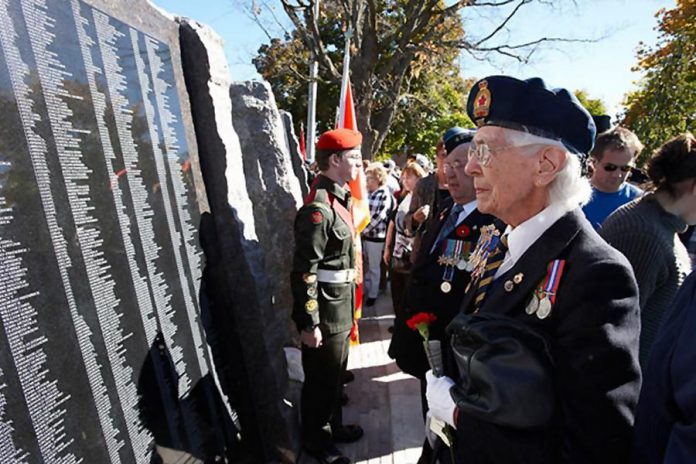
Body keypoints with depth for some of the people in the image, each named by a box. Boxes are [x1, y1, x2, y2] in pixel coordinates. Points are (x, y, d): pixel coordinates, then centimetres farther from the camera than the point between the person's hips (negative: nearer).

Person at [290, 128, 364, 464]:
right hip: (325, 313, -9)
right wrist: (308, 323, -20)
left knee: (335, 374, 25)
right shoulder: (318, 208, -23)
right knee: (321, 380, 12)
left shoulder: (339, 198, 8)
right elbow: (304, 273, -23)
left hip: (340, 308, 9)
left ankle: (333, 426, 46)